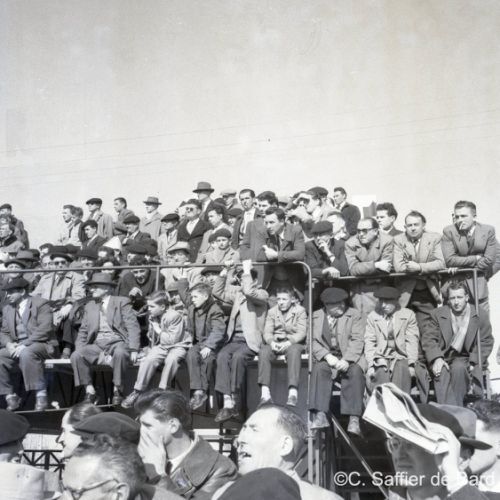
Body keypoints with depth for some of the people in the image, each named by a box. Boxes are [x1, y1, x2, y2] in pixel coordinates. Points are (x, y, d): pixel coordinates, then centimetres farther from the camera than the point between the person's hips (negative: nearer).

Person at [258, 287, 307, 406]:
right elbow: (267, 332, 4)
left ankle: (293, 393, -45)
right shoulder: (272, 312, 13)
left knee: (293, 351, -38)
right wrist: (272, 342, -19)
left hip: (293, 342, -3)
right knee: (264, 352, -30)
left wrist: (288, 342, -23)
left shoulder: (300, 311, 4)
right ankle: (265, 393, -36)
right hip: (275, 342, 3)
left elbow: (302, 332, -6)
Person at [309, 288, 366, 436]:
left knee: (355, 372, -31)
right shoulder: (316, 317, 9)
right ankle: (320, 416, -34)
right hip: (326, 358, 1)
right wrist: (327, 356, -17)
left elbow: (357, 341, -5)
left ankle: (354, 420, -35)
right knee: (319, 369, -30)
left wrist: (346, 360, -21)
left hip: (349, 358, -1)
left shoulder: (354, 316, 6)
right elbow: (314, 342, 1)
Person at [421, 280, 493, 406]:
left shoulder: (480, 315, 5)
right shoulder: (438, 314, 6)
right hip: (443, 359, 1)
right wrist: (436, 358, -17)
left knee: (458, 368, -35)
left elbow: (486, 342, 5)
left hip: (465, 359, -1)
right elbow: (428, 338, 0)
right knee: (441, 373, -33)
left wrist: (474, 362, -10)